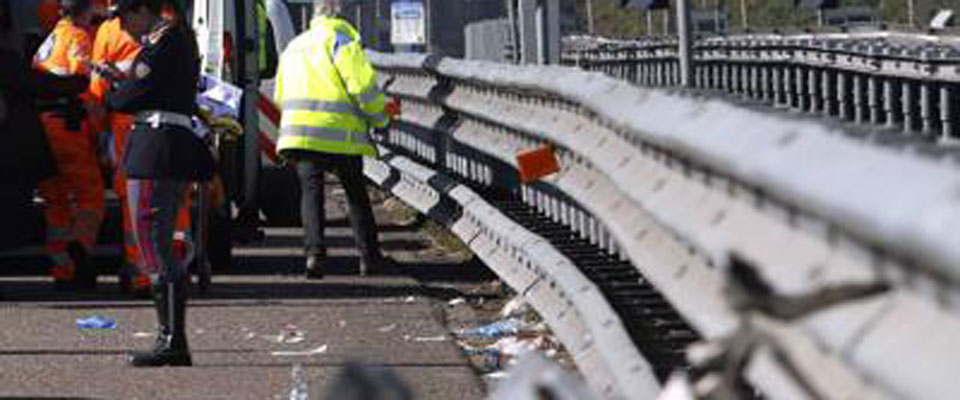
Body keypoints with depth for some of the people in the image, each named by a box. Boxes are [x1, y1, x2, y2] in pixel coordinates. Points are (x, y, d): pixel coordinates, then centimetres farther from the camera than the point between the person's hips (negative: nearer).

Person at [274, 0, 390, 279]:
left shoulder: (294, 46, 21)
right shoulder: (339, 37, -3)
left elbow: (280, 96, 25)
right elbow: (362, 82, -12)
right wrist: (378, 118, 0)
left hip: (298, 131, 4)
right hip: (340, 133, -4)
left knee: (311, 190, 3)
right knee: (356, 193, 9)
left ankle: (314, 251, -18)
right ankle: (369, 258, 10)